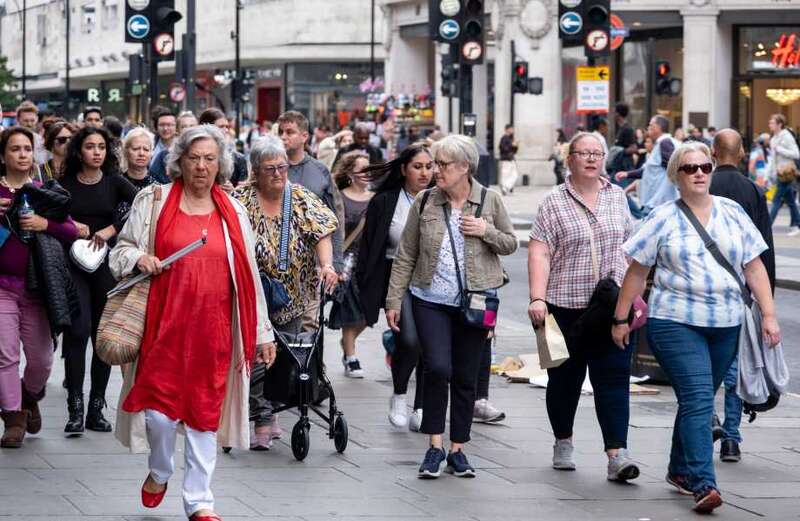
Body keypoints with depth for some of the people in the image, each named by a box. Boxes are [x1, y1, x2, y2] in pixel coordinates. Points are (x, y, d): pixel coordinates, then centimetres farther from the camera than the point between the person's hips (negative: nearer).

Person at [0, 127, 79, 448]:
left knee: (41, 358, 2)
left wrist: (45, 224, -13)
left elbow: (72, 231, 4)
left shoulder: (46, 193, 8)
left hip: (36, 287, 2)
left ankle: (30, 396, 32)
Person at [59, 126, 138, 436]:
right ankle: (75, 409, -13)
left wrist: (110, 230, -18)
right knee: (79, 330, -13)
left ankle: (96, 408, 11)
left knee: (103, 335, 3)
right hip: (73, 265, -1)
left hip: (106, 266, 1)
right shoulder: (65, 184, 5)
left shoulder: (114, 182, 4)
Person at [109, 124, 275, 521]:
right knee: (160, 407, -8)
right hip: (165, 324, -2)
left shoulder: (233, 212, 11)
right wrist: (138, 258, -11)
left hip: (214, 328, 2)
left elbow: (248, 275, 13)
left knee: (205, 411, 3)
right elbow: (121, 249, 13)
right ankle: (160, 472, 24)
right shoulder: (153, 202, 4)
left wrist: (262, 333, 13)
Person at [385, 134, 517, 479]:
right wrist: (394, 300, 2)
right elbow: (405, 256, 5)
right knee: (437, 367, -16)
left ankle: (457, 450, 17)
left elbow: (510, 244, 10)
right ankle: (435, 447, -3)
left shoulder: (490, 201, 1)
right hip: (430, 300, -1)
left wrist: (487, 232, -11)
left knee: (466, 378, 6)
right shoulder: (424, 202, 1)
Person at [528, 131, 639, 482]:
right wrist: (537, 298, -18)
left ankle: (617, 455, -14)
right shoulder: (554, 203, -2)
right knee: (565, 377, 10)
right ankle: (563, 444, 28)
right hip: (565, 305, -2)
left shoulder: (617, 197, 10)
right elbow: (539, 253, -8)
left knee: (614, 378, -7)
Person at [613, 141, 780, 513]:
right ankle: (703, 484, -22)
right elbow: (637, 271, 5)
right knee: (697, 399, -16)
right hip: (676, 324, -4)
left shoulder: (732, 213, 8)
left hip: (725, 326, 4)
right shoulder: (663, 219, 0)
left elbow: (754, 266, 9)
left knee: (699, 400, 13)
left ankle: (680, 470, 29)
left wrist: (768, 314, 2)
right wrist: (620, 318, 4)